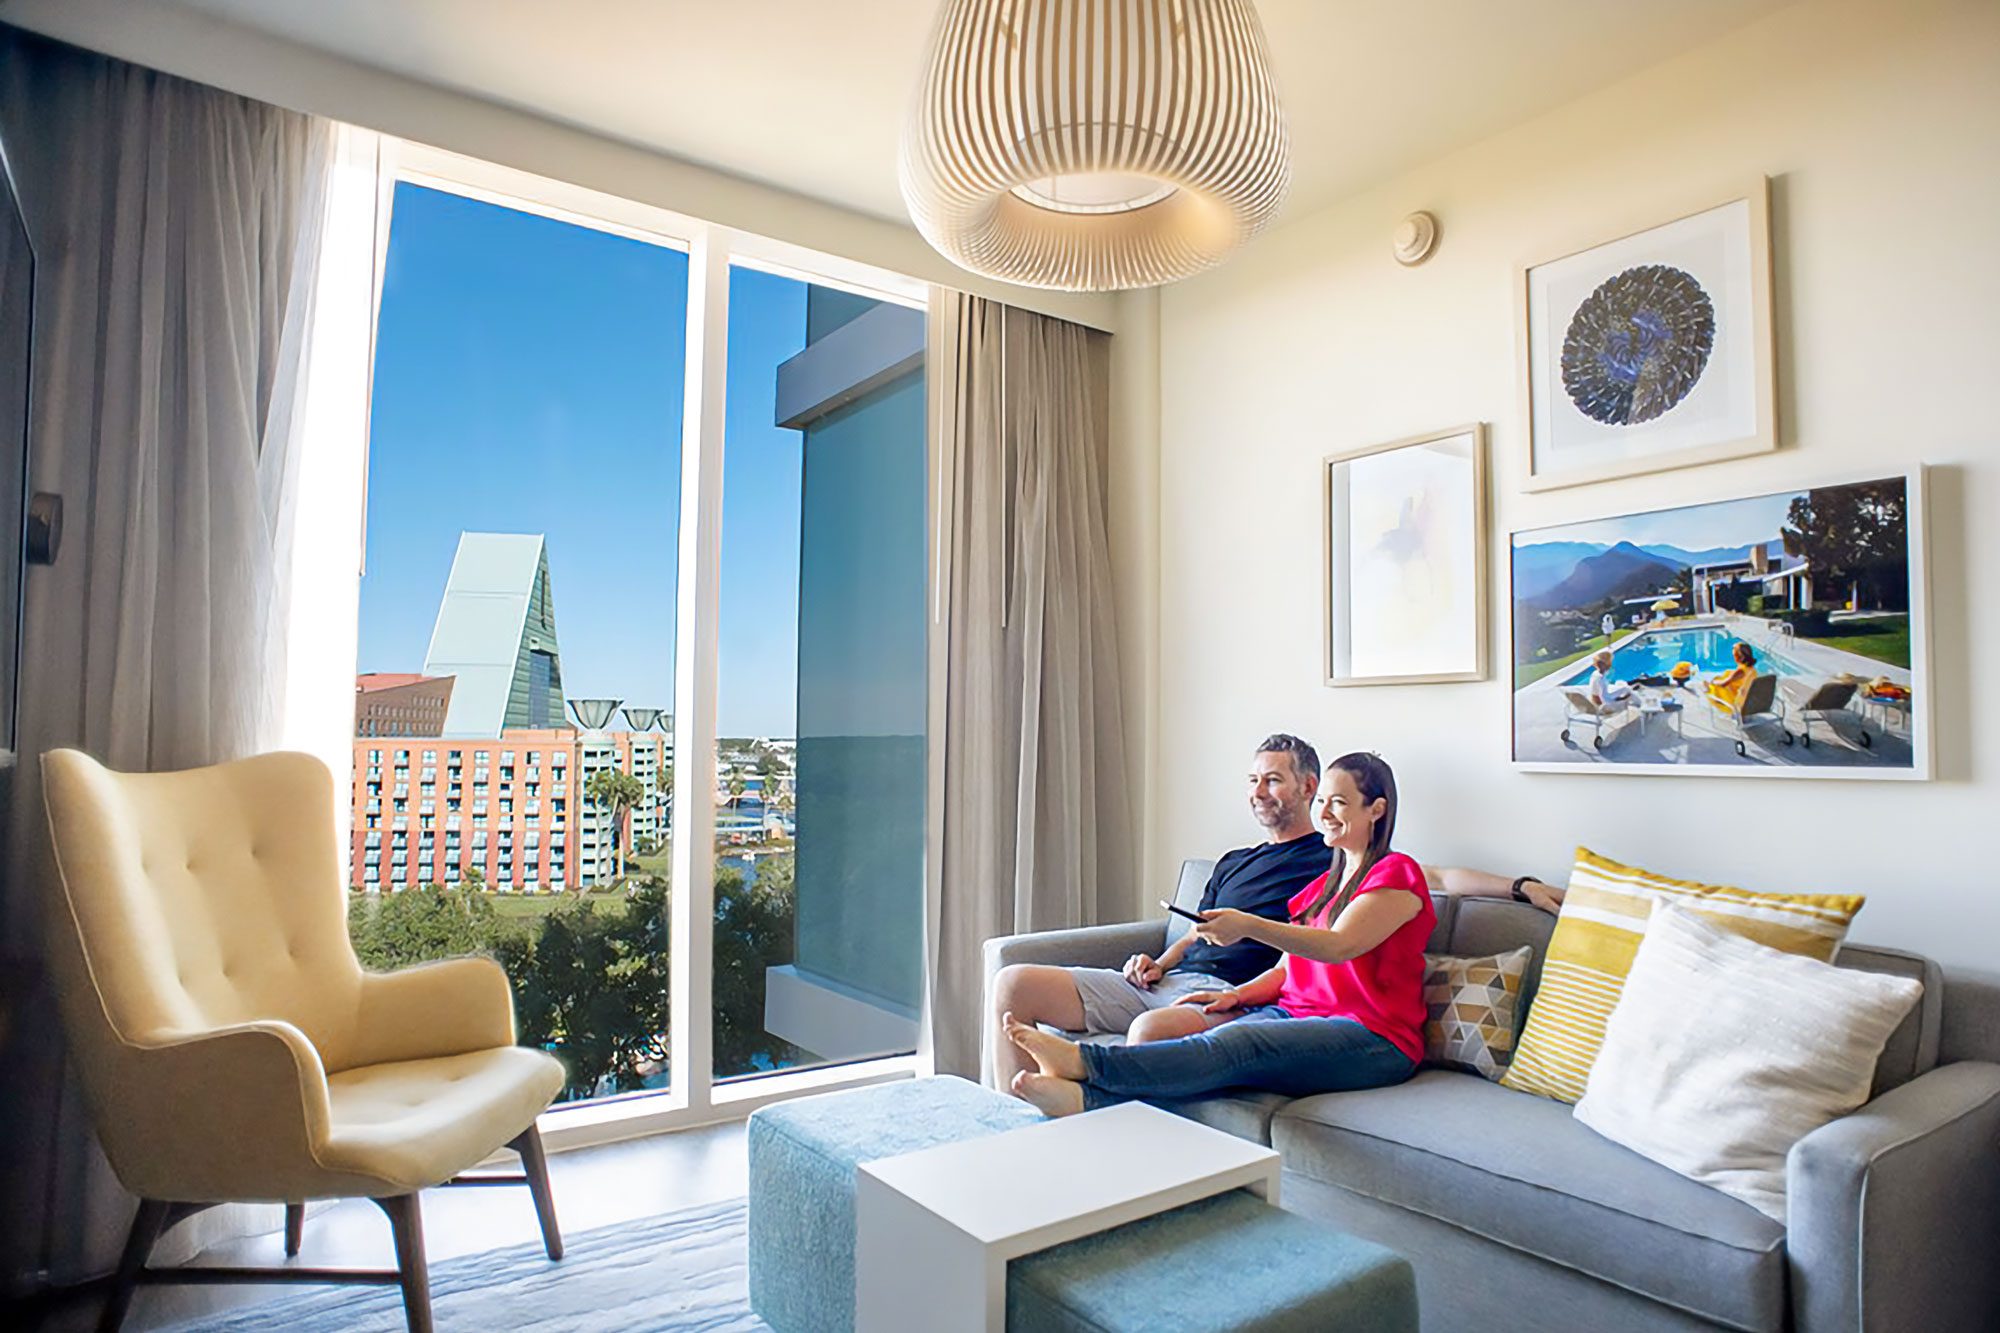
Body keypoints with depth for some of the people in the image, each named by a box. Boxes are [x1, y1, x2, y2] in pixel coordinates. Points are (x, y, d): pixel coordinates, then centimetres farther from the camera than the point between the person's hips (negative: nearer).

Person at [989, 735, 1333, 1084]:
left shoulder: (1324, 862, 5)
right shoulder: (1232, 862, 29)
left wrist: (1247, 928, -17)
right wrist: (1158, 965, 8)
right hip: (1169, 979, 8)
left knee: (1150, 1029, -43)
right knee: (1013, 984, -6)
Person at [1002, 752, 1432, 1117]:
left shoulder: (1396, 874, 0)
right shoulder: (1324, 883, 26)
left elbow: (1340, 945, -18)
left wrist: (1250, 927, -31)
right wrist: (1238, 994, 0)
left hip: (1372, 1039, -6)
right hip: (1294, 1015, 7)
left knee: (1233, 1045, -33)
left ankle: (1082, 1061, -49)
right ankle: (1085, 1097, -47)